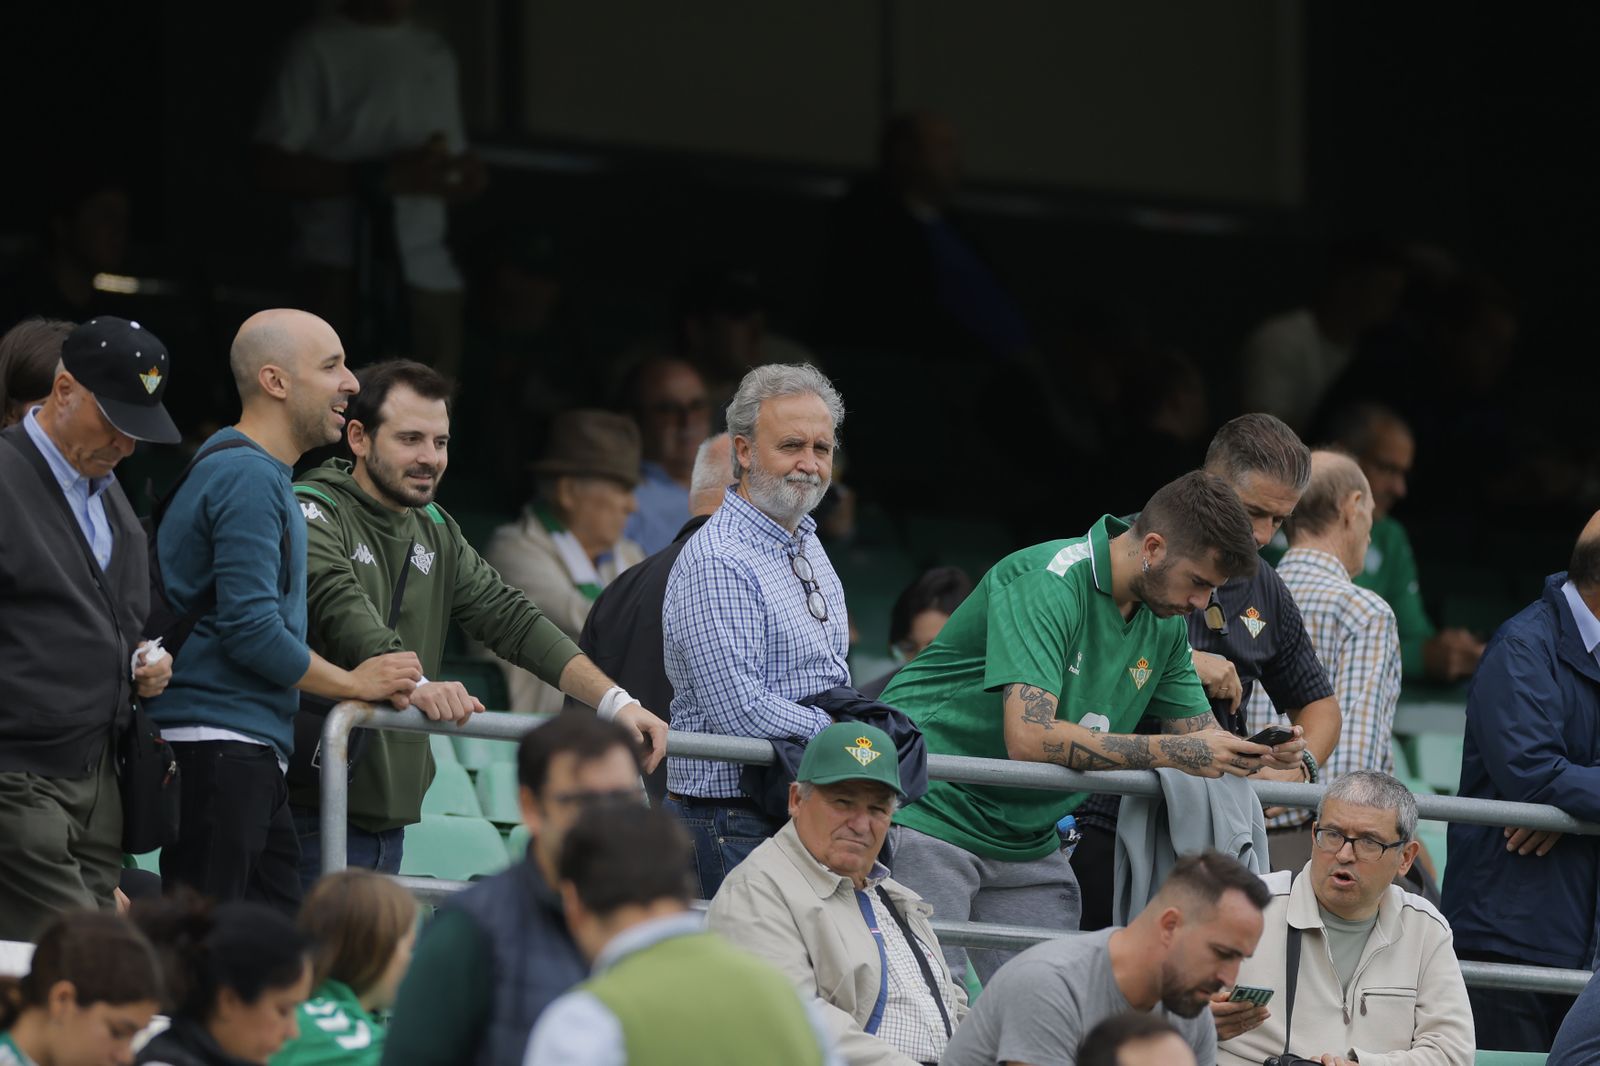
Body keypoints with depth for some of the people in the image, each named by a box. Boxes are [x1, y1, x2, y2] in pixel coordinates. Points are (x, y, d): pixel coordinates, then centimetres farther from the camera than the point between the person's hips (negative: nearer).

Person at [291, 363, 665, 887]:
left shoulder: (436, 533, 16)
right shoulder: (314, 514, -8)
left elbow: (510, 618, 9)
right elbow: (341, 608, -27)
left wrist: (615, 701, -4)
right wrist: (411, 684, -44)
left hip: (389, 817, 7)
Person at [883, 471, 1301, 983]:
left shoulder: (1164, 623, 5)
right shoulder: (1046, 584, -22)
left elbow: (1203, 738, 11)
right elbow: (1030, 738, -31)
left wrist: (1257, 755, -15)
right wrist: (1176, 752, -29)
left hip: (1026, 842, 8)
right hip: (931, 816, -8)